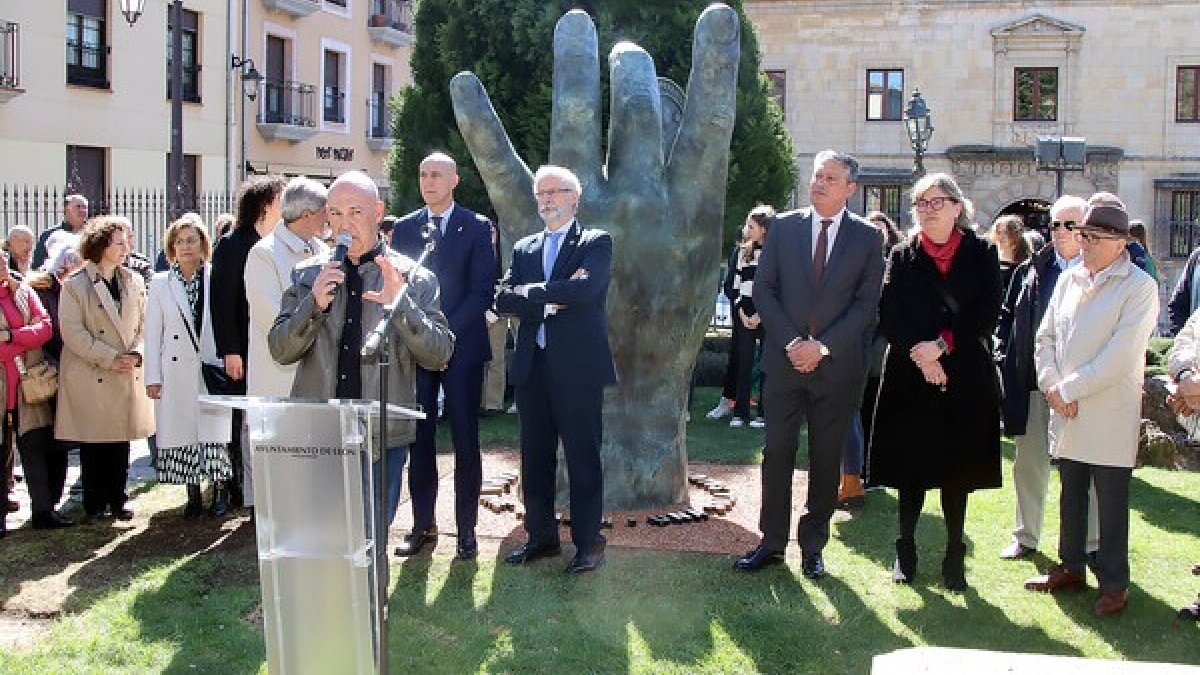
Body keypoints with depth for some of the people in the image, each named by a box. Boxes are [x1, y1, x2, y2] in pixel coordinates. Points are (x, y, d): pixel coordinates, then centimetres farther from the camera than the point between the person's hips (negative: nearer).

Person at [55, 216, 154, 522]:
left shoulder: (135, 282, 9)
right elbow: (72, 332, -10)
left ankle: (117, 500, 18)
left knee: (121, 442, 7)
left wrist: (135, 354, -7)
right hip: (91, 377, -4)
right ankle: (94, 505, 13)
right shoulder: (75, 286, -5)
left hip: (127, 375, 4)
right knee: (93, 443, 2)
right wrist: (110, 359, -15)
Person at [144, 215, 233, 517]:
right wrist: (153, 377, 1)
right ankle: (193, 495, 14)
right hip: (177, 371, 1)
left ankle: (219, 491, 10)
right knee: (183, 431, 3)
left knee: (215, 430, -3)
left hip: (213, 367, -1)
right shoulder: (160, 283, 7)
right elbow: (153, 333, 6)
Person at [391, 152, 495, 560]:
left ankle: (466, 530, 8)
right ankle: (423, 524, 13)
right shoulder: (404, 228, 11)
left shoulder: (477, 228, 2)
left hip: (461, 346, -2)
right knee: (419, 439, 4)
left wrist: (445, 332, -13)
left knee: (465, 441, 1)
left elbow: (483, 291, -5)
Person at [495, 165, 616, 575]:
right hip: (532, 367, 5)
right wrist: (555, 297, -11)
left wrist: (530, 292, -7)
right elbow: (503, 300, 3)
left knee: (582, 457, 0)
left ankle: (588, 543, 9)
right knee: (535, 458, 10)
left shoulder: (596, 242, 1)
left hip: (578, 366, -5)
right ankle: (541, 537, 22)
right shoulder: (524, 248, 16)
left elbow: (585, 289, -18)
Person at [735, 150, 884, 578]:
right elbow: (763, 289, 2)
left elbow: (866, 303, -3)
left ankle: (813, 546, 18)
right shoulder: (784, 227, 6)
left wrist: (822, 346, -12)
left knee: (827, 460, 6)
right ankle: (772, 542, 14)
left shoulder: (867, 237, 2)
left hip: (837, 366, -1)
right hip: (784, 361, 1)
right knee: (777, 453, 3)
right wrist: (791, 342, -9)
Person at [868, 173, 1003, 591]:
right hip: (911, 376, 1)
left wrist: (942, 344, -16)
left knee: (957, 470, 4)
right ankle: (906, 552, 15)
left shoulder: (981, 254, 3)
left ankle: (954, 557, 13)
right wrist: (919, 354, -16)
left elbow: (987, 314, -6)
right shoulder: (902, 257, 6)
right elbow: (889, 316, -3)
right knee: (911, 467, 4)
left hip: (964, 378, 0)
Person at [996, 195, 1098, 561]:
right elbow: (1006, 318, 12)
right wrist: (1005, 363, 1)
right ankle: (1026, 536, 25)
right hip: (1033, 383, 4)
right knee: (1029, 461, 11)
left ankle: (1090, 544, 16)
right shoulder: (1030, 271, 9)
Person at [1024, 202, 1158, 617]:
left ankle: (1113, 583, 14)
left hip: (1110, 415, -6)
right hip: (1066, 411, 6)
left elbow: (1120, 356, -17)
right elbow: (1046, 337, 11)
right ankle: (1071, 568, 30)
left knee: (1111, 502, 2)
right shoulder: (1068, 280, 9)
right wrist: (1052, 386, -4)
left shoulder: (1139, 287, -10)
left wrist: (1069, 389, -14)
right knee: (1071, 494, 16)